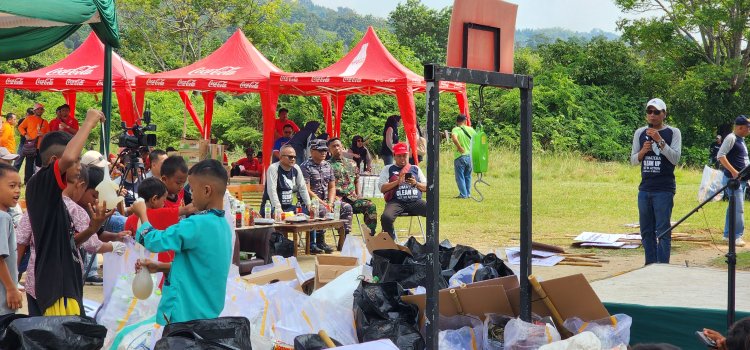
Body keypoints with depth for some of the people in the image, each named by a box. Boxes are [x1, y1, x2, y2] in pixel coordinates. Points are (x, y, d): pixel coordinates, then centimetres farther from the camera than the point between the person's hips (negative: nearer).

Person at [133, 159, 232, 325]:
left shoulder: (198, 225, -19)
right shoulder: (223, 225, 9)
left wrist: (142, 214, 7)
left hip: (185, 315, -9)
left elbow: (154, 240, -9)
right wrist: (159, 268, 11)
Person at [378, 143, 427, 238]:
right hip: (396, 202, -2)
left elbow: (426, 187, 17)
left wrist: (416, 183, -3)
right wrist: (397, 182, -9)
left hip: (415, 201, 2)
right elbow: (382, 188, 4)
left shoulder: (415, 169, 23)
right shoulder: (388, 169, 17)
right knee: (386, 217, -34)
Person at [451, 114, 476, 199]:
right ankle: (468, 193, 20)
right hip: (470, 156, 4)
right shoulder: (470, 129, 5)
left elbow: (454, 138, -28)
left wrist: (460, 147, -20)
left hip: (460, 156, -4)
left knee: (460, 176, 3)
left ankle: (463, 194, 0)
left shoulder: (455, 129, -8)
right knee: (468, 176, 17)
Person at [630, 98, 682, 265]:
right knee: (646, 231, 9)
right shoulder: (640, 133, 10)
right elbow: (633, 160, 12)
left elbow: (675, 158, -11)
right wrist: (642, 152, -9)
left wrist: (660, 140, -20)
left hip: (664, 190, -5)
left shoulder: (673, 132, -1)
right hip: (644, 189, 5)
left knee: (662, 230, -8)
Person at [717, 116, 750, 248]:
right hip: (733, 179, -9)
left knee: (733, 207, 13)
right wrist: (733, 171, -25)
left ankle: (728, 234, 19)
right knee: (738, 208, -12)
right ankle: (737, 236, -9)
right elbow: (720, 155, -20)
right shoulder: (731, 138, -12)